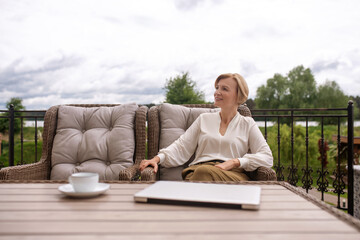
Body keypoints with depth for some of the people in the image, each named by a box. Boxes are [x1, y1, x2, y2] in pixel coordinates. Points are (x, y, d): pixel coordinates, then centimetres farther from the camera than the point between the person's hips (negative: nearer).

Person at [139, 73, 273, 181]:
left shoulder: (247, 124, 17)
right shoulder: (204, 119, 24)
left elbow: (267, 157, 7)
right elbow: (181, 147, 15)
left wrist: (235, 162, -8)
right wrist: (157, 158, -4)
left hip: (233, 175, -1)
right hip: (196, 172, 2)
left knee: (205, 171, -38)